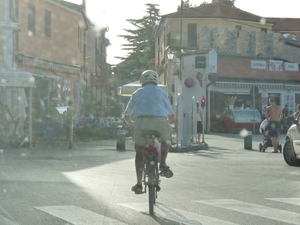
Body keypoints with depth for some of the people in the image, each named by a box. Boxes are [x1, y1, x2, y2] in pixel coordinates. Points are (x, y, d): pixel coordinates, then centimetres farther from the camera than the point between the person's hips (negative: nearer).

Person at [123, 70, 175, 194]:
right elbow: (171, 115, 26)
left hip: (142, 122, 0)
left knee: (139, 152, 13)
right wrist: (167, 123, 45)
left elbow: (126, 115, 27)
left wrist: (132, 126, 44)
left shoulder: (137, 93, 25)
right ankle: (163, 163, 10)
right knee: (165, 141, 32)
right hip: (160, 121, 0)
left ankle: (139, 184, 8)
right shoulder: (161, 93, 23)